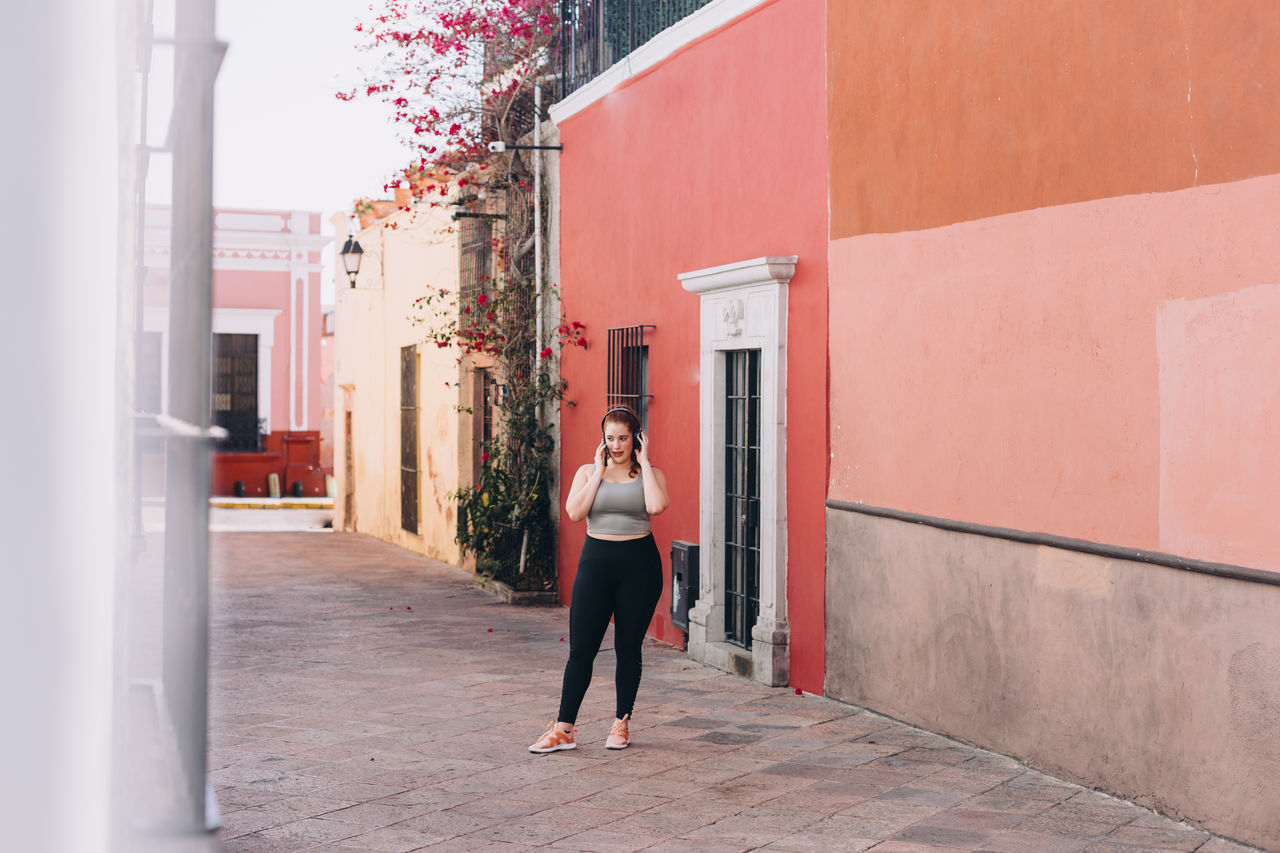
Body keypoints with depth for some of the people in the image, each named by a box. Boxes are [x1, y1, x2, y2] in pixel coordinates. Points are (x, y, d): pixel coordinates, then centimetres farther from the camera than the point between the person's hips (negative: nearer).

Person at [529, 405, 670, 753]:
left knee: (628, 648, 7)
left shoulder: (650, 473, 3)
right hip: (596, 561, 1)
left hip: (639, 565, -1)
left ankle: (621, 724, 21)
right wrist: (600, 470, -6)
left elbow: (656, 506, -19)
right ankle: (563, 730, 3)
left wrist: (643, 463, -9)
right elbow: (575, 512, -10)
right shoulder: (588, 472, 7)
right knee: (581, 649, -2)